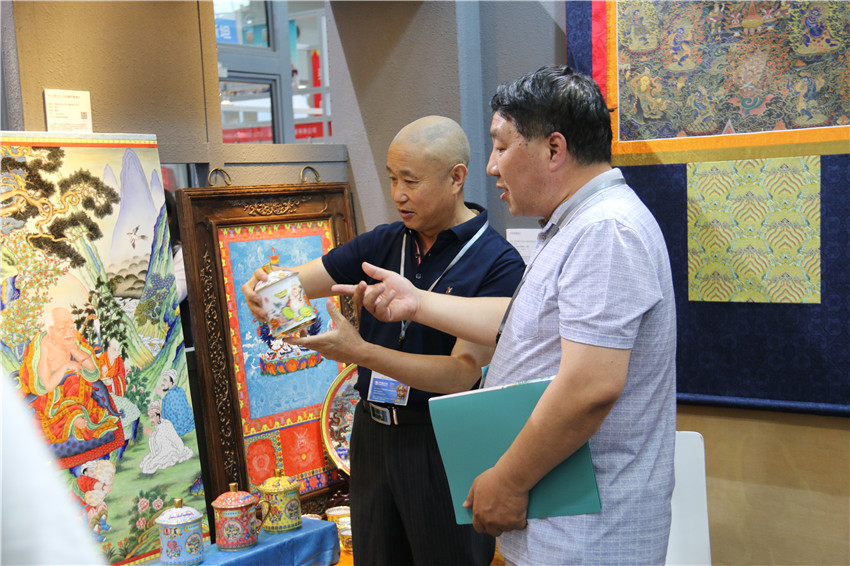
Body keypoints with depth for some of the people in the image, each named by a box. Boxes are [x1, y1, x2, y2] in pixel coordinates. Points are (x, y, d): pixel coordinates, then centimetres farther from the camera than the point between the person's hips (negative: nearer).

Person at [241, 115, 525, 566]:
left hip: (444, 444, -5)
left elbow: (462, 373, -19)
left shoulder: (498, 264, -13)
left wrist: (360, 352, -28)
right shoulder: (384, 243, 4)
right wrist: (265, 287, -21)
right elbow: (299, 280, 4)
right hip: (371, 434, 5)